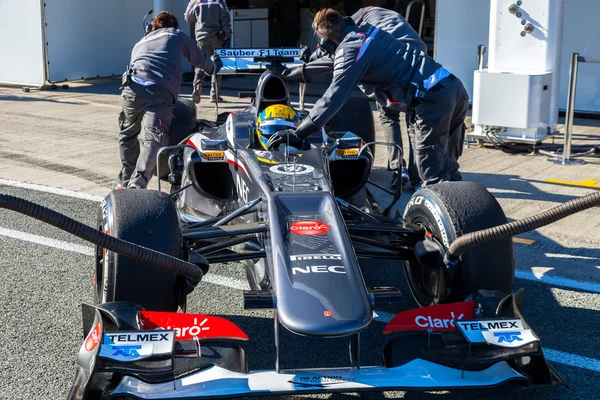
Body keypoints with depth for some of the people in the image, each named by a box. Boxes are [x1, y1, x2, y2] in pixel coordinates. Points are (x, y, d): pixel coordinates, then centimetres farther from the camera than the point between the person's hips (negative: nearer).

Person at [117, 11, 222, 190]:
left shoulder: (140, 42, 36)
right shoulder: (177, 35, 27)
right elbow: (200, 59, 35)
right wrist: (213, 66, 58)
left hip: (132, 87, 4)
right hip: (161, 94, -4)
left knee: (128, 134, 24)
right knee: (154, 139, -15)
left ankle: (127, 180, 26)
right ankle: (137, 182, -33)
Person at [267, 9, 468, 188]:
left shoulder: (351, 47, -6)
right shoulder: (365, 32, 21)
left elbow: (335, 96, -15)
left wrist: (298, 133, -14)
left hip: (432, 98, -9)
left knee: (433, 174, -2)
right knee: (446, 168, 18)